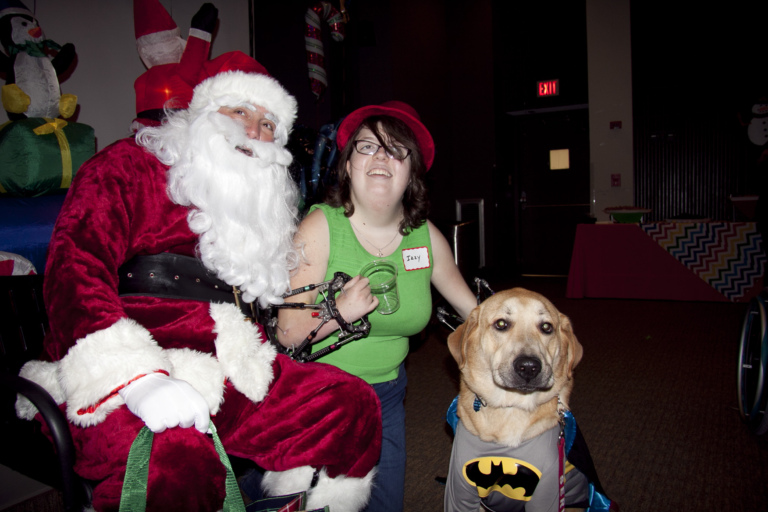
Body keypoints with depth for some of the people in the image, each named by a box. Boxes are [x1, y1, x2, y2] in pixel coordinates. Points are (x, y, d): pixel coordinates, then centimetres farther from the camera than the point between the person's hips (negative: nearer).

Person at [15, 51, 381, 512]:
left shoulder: (261, 204, 24)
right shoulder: (128, 165, 6)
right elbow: (75, 266, -9)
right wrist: (137, 380, -23)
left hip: (226, 373, 6)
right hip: (112, 382, -5)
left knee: (352, 401, -10)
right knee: (175, 460, -37)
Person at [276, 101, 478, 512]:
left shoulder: (426, 236, -6)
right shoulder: (320, 227, -17)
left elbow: (472, 309, 8)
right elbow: (287, 333, -18)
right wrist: (339, 312, -34)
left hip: (386, 393, 4)